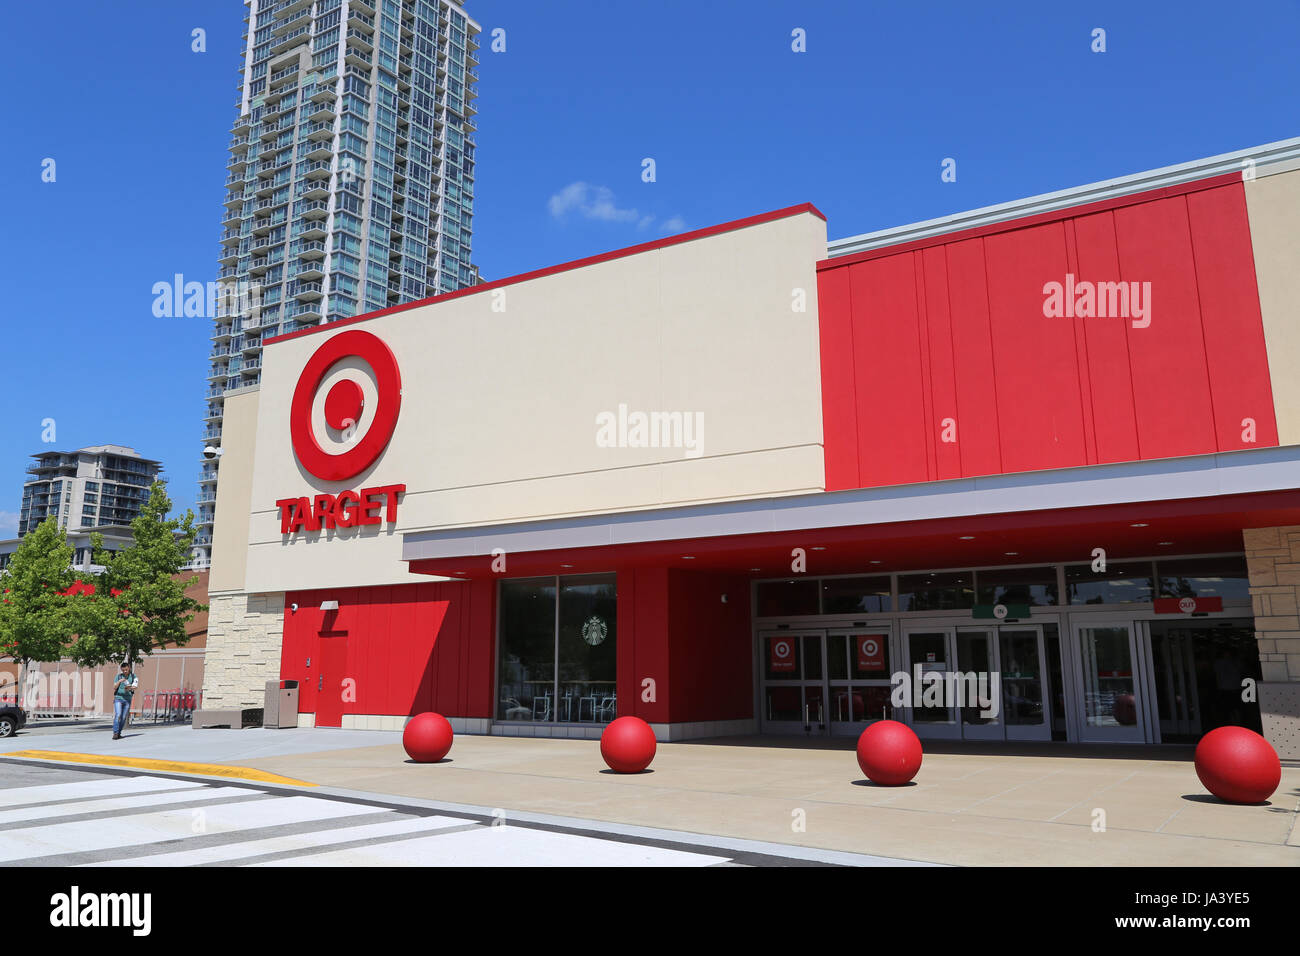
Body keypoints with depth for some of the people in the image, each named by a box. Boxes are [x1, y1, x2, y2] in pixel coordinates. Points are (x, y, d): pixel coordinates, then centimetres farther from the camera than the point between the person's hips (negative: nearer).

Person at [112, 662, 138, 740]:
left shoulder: (133, 676, 3)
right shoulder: (119, 676, 3)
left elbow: (135, 686, -11)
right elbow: (114, 688, -4)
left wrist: (130, 688, -33)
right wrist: (119, 681, -22)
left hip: (127, 699, 1)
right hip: (118, 698, -1)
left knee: (123, 718, 2)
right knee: (118, 715, -16)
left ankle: (119, 733, 14)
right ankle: (115, 733, -17)